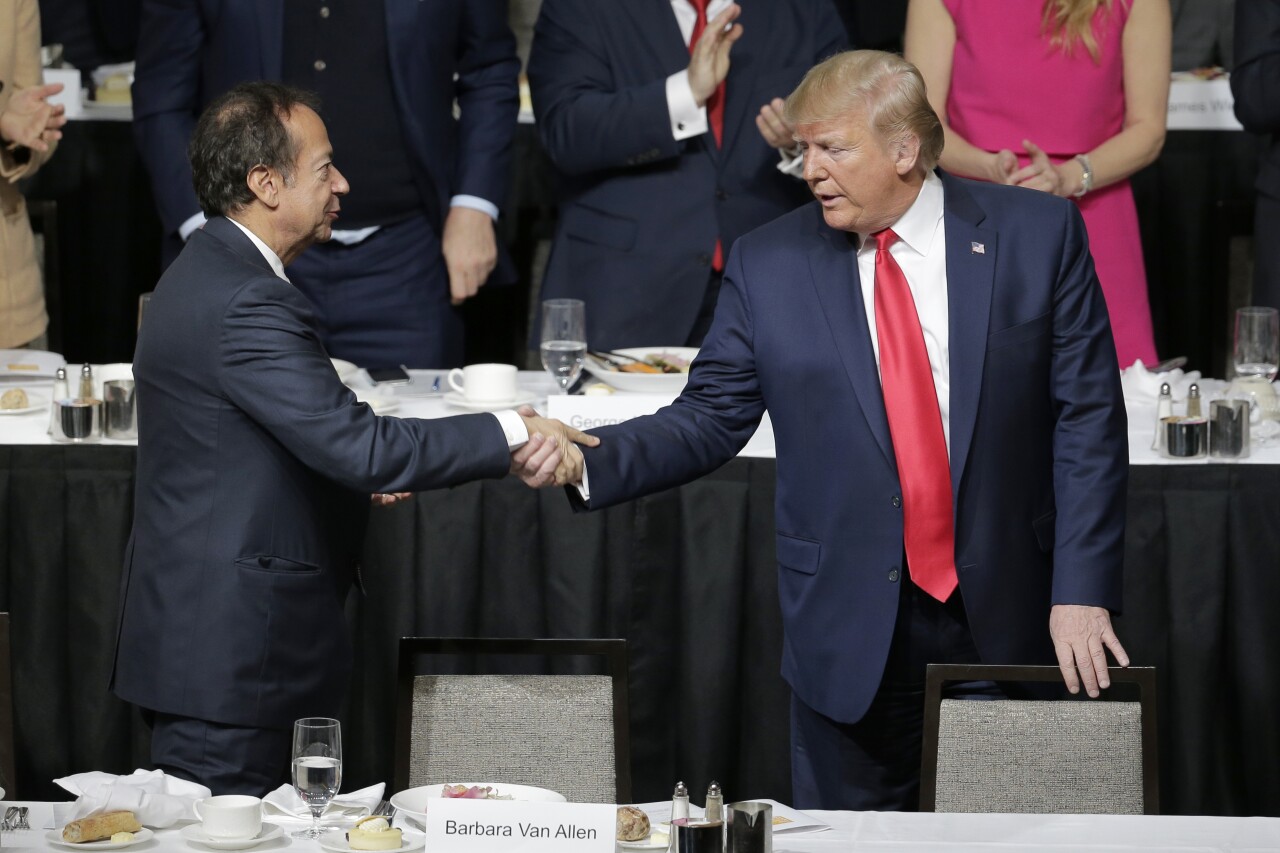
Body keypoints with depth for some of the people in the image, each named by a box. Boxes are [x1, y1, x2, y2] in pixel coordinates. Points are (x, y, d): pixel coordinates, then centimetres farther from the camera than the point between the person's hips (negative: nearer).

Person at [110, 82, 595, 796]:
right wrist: (511, 437, -21)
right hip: (232, 654, -11)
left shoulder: (211, 272, 13)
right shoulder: (247, 304, -21)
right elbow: (360, 447, -26)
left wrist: (362, 468, 6)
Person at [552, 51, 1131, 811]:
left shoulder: (1038, 235, -3)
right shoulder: (768, 265, 1)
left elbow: (1087, 419, -3)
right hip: (852, 632, 1)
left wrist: (1083, 591, -9)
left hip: (1008, 620, -1)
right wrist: (589, 463, -16)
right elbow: (710, 420, 2)